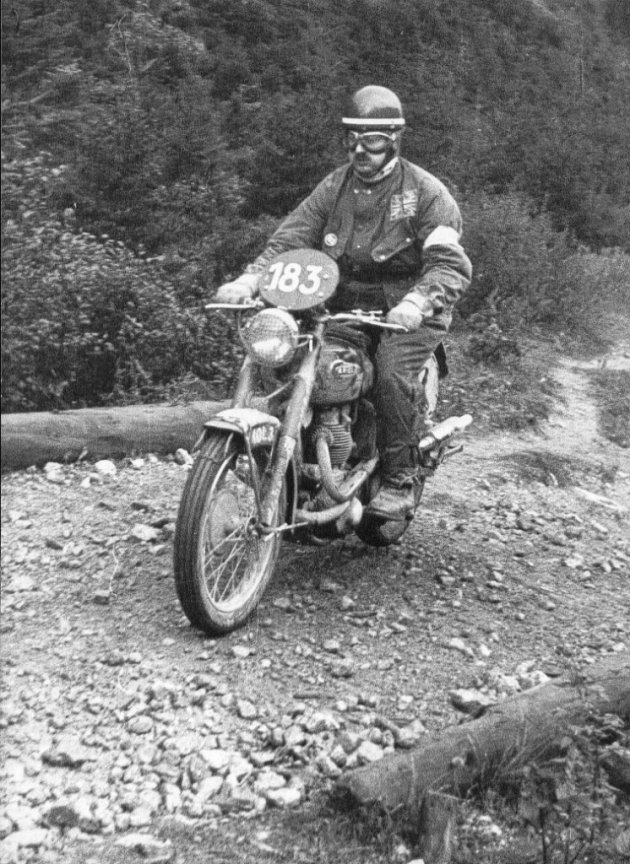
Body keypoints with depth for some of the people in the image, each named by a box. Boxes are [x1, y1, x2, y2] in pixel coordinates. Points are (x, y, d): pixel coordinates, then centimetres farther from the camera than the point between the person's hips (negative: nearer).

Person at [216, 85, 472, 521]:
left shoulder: (425, 191, -6)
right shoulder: (335, 186, 10)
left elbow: (452, 263, -18)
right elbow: (290, 238, 1)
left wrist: (417, 300, -38)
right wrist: (251, 277, -18)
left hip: (406, 312, -5)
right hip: (345, 307, 5)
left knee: (392, 371, -32)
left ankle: (400, 481, -15)